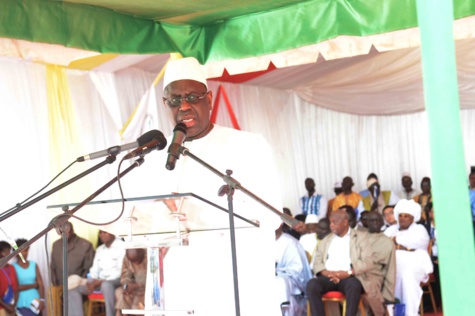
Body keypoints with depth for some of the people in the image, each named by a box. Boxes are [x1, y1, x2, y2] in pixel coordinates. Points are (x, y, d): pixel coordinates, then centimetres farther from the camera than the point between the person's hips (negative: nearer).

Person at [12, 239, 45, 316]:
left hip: (35, 303, 4)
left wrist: (42, 300, -12)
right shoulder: (13, 267, -2)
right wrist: (34, 285, -3)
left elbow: (41, 284, 2)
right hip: (22, 305, -3)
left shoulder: (34, 265, 9)